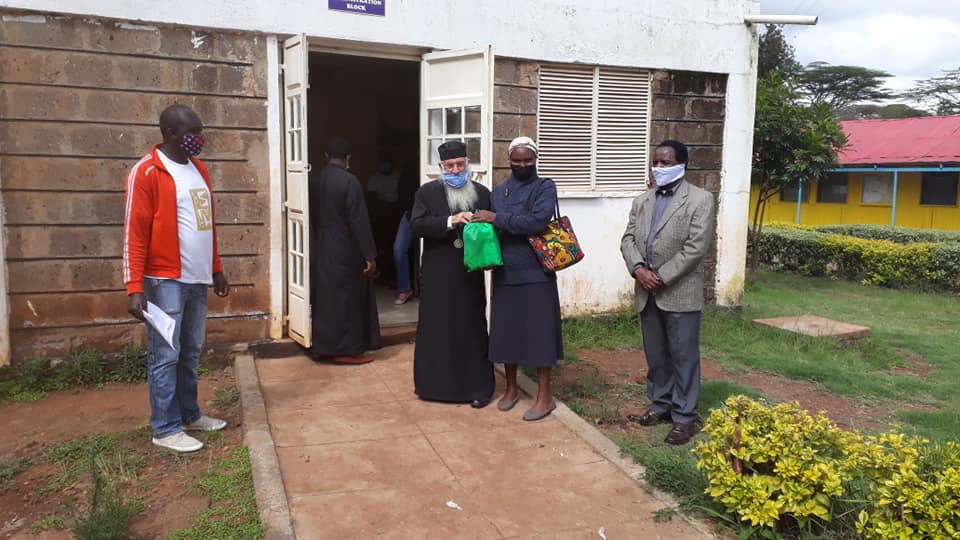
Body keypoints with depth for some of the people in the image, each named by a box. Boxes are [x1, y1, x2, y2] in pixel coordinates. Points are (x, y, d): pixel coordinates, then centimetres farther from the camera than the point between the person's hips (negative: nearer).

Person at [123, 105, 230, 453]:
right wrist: (135, 287, -18)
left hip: (197, 279, 7)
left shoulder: (199, 169, 13)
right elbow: (135, 232, -14)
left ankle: (189, 414, 27)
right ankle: (165, 428, 10)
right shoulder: (146, 172, -11)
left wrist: (216, 269, 20)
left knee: (191, 352, 15)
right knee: (165, 355, 0)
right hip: (166, 281, -7)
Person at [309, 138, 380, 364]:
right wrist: (369, 255, -14)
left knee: (325, 298, 13)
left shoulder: (315, 181, 5)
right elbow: (359, 221, -18)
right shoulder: (349, 181, -16)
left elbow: (313, 217, 12)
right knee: (347, 300, 2)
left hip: (321, 250, 7)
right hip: (345, 251, -7)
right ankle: (346, 350, 7)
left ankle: (323, 347, 19)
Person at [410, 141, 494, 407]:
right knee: (436, 329, 5)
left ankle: (478, 387, 12)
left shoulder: (483, 193, 8)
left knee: (472, 329, 4)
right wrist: (450, 221, -21)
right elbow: (416, 225, -9)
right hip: (438, 275, 0)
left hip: (470, 274, 1)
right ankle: (435, 383, 19)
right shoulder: (427, 192, 3)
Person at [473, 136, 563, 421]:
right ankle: (512, 387, 26)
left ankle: (545, 395, 11)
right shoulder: (498, 191, 13)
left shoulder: (545, 187, -3)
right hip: (504, 272, 5)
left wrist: (497, 218, -18)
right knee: (505, 330, 9)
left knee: (538, 331, 0)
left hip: (535, 272, -4)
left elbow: (537, 220, -20)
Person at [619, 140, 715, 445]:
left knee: (684, 357, 2)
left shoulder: (700, 200, -6)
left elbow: (695, 248, -14)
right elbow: (628, 239, 7)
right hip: (647, 293, 6)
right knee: (655, 356, 15)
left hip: (680, 293, -6)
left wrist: (661, 277, -15)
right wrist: (638, 268, -12)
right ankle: (661, 405, 29)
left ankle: (684, 417, 12)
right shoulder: (642, 201, 13)